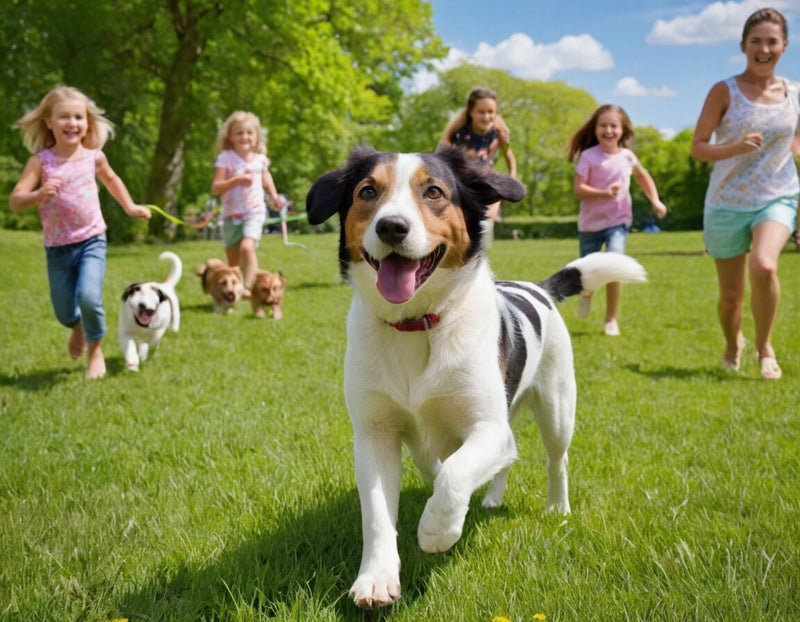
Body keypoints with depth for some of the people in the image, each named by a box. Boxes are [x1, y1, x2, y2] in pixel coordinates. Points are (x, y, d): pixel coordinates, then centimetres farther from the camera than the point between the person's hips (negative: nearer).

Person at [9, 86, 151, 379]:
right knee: (64, 312, 7)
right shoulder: (40, 161, -8)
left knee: (89, 297, -22)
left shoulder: (93, 155, 0)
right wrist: (38, 194, -34)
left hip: (91, 241, 0)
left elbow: (111, 179, 23)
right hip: (57, 248, 0)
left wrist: (130, 206, 19)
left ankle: (95, 350, 6)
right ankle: (78, 328, 47)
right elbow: (15, 201, -16)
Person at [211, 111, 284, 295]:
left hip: (254, 212, 0)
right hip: (231, 215, 0)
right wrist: (236, 180, -26)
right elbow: (215, 188, -13)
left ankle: (248, 287, -23)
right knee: (233, 262, 9)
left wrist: (274, 196, 15)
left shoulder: (260, 159, 4)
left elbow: (266, 176, 27)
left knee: (247, 247, -27)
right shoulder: (225, 158, -6)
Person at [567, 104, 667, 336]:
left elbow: (643, 177, 19)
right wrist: (605, 193, -31)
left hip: (618, 221, 1)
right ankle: (586, 293, 50)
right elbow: (577, 189, -19)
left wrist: (655, 200, 11)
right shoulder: (588, 156, -12)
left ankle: (611, 318, -3)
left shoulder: (627, 156, -1)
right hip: (590, 223, -1)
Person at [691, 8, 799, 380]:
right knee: (731, 295, 7)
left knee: (764, 266, -29)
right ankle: (733, 344, 41)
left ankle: (764, 346, -6)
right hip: (727, 204, -1)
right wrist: (735, 147, -24)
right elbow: (697, 148, -8)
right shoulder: (724, 92, -7)